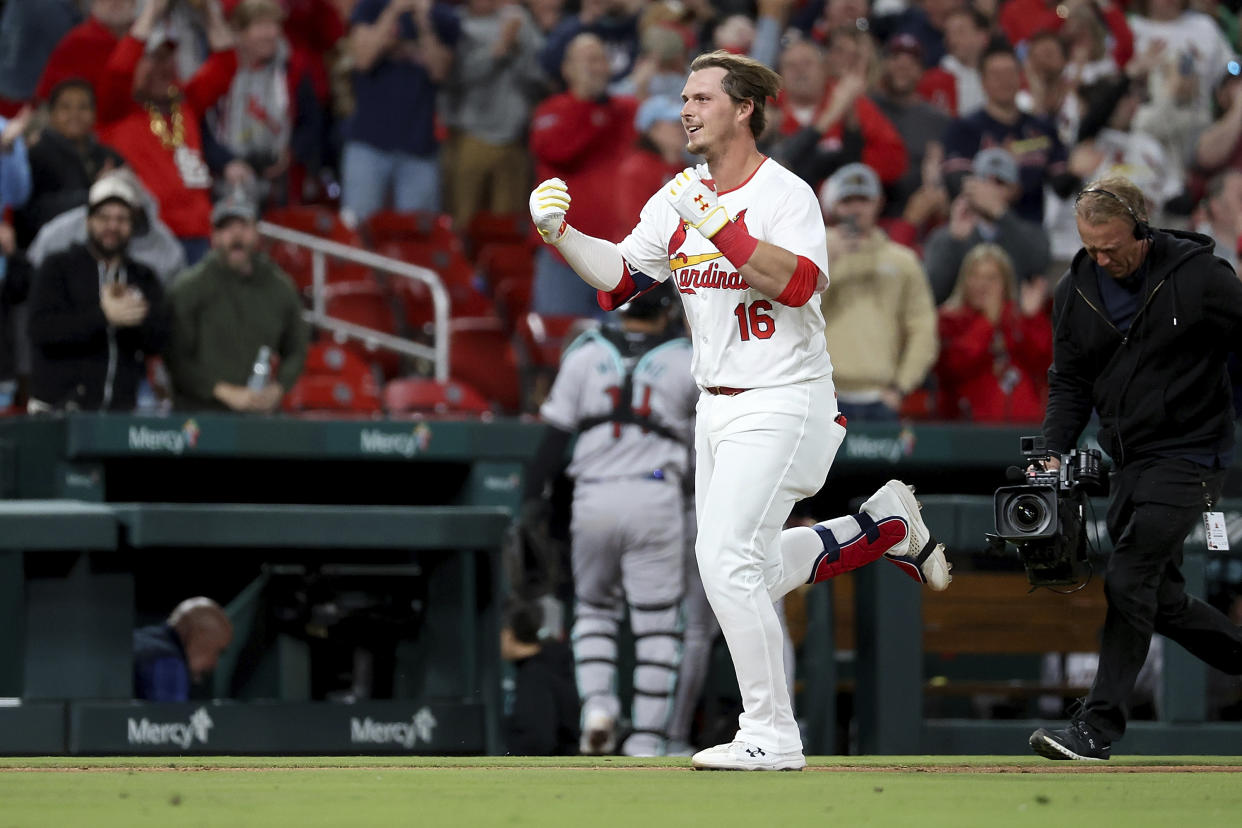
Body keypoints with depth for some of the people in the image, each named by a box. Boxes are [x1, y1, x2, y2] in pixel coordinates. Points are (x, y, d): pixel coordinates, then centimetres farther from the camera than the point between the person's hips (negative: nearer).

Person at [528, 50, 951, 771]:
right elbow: (616, 278, 8)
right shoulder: (680, 198, 10)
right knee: (750, 570, 14)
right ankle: (886, 526, 31)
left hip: (782, 402, -8)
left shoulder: (785, 194, -12)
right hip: (717, 406, 8)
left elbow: (796, 281, -28)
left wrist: (719, 224, -31)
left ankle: (772, 734, -9)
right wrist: (557, 233, -7)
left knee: (729, 562, -16)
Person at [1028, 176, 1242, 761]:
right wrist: (1054, 453, -6)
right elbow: (1070, 381, 9)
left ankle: (1098, 727, -15)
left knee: (1129, 581, -16)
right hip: (1127, 459, 7)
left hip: (1189, 454, -7)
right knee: (1159, 598, 11)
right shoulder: (1077, 291, 3)